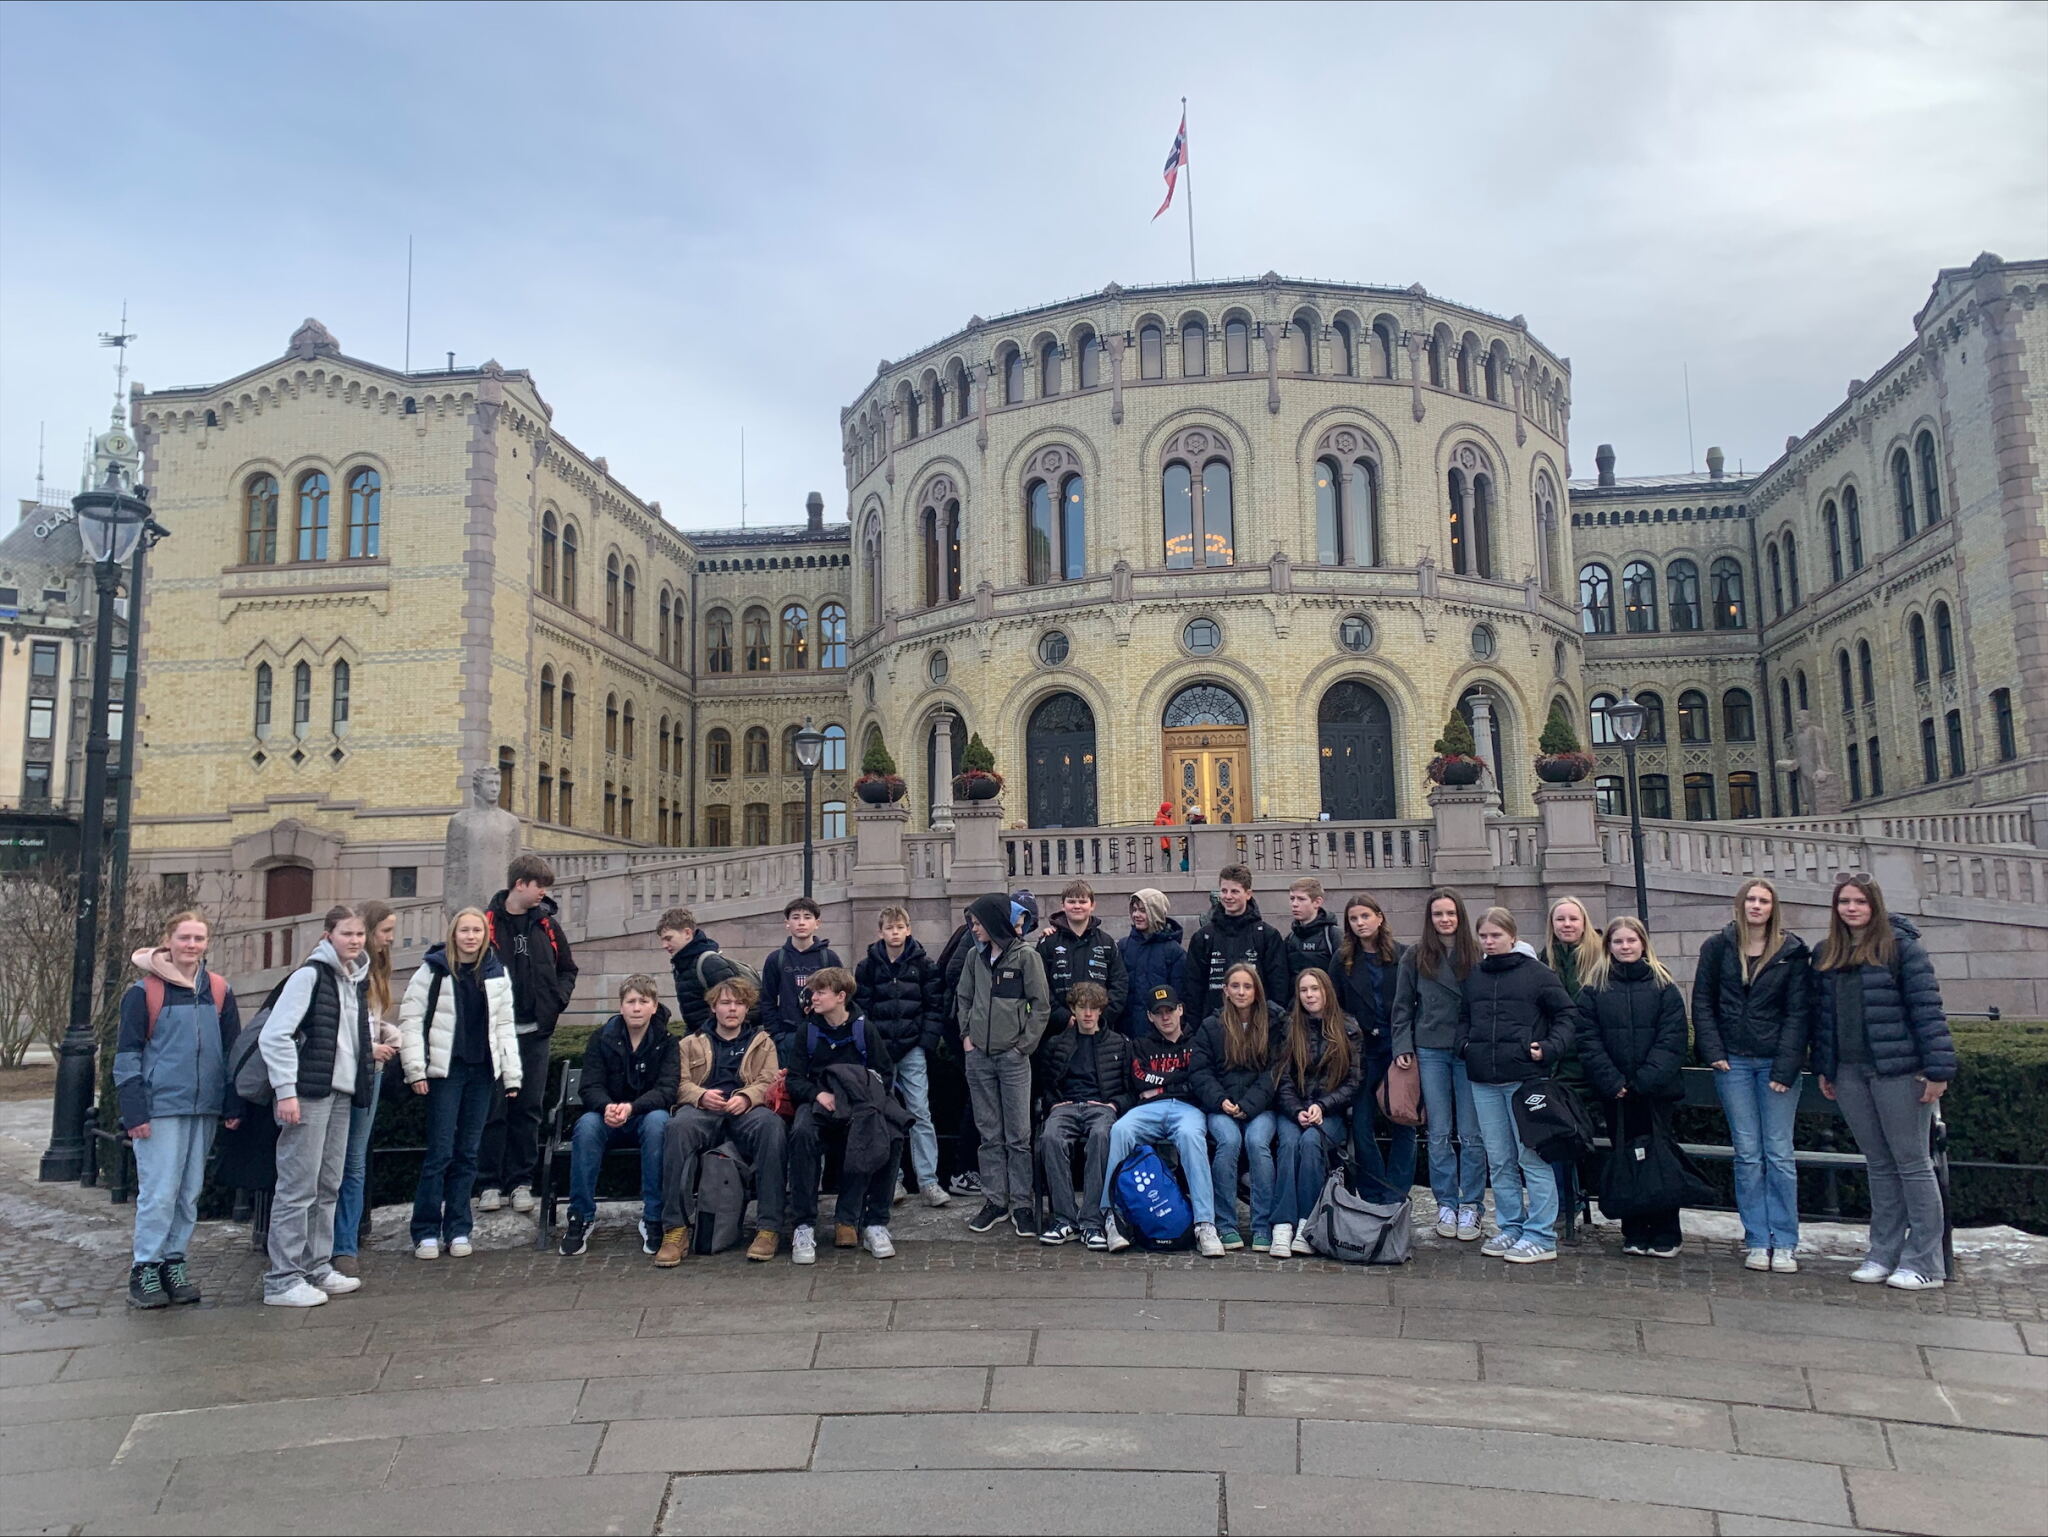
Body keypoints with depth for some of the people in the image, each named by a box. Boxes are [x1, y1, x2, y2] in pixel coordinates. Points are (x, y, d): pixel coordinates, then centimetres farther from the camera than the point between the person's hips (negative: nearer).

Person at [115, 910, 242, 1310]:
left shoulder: (219, 991, 8)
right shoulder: (143, 991, -4)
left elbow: (232, 1051, 12)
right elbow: (127, 1053, -4)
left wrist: (233, 1105, 7)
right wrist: (134, 1111, -10)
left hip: (204, 1108, 4)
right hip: (160, 1107, -4)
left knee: (190, 1192, 9)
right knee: (159, 1191, -5)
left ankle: (173, 1262, 21)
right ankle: (145, 1269, 8)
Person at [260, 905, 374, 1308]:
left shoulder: (355, 980, 16)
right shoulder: (310, 975, -9)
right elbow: (274, 1035, -15)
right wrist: (286, 1090, -18)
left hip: (341, 1095, 8)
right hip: (308, 1094, -8)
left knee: (327, 1187, 13)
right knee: (298, 1188, -5)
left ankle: (317, 1267, 23)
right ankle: (282, 1279, 2)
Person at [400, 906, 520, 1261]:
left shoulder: (497, 973, 8)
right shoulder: (433, 969, -2)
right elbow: (410, 1019, -3)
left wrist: (512, 1074, 7)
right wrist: (415, 1069, -10)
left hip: (482, 1071, 3)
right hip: (445, 1070, -3)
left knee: (467, 1153, 7)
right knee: (440, 1152, -4)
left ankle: (458, 1230, 15)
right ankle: (426, 1232, 7)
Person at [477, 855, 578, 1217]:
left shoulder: (547, 925, 8)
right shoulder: (487, 922, -3)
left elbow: (567, 969, 17)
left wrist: (556, 1000, 2)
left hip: (535, 1032, 3)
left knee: (529, 1109, 6)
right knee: (493, 1109, 2)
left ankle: (521, 1182, 14)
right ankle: (490, 1183, 11)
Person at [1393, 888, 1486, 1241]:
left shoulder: (1476, 953, 2)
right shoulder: (1415, 956, 5)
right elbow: (1402, 1006, 8)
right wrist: (1403, 1046, -1)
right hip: (1430, 1052, 1)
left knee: (1471, 1133, 2)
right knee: (1439, 1133, 6)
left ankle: (1470, 1206, 13)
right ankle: (1446, 1205, 16)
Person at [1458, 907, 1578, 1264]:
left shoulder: (1537, 973, -3)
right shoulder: (1474, 976, 12)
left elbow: (1567, 1015, 0)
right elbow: (1463, 1017, 24)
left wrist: (1549, 1049, -12)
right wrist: (1464, 1044, 7)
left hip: (1525, 1077, -5)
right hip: (1483, 1080, 5)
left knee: (1533, 1157, -3)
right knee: (1499, 1160, 11)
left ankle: (1541, 1236, 3)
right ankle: (1511, 1228, 21)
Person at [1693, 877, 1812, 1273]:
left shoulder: (1792, 951, 2)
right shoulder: (1717, 947, 5)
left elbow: (1798, 1012, -2)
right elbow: (1702, 1003, 6)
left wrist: (1786, 1067, -9)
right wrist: (1713, 1052, -5)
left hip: (1776, 1062, -1)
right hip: (1733, 1062, 1)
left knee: (1779, 1153, 1)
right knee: (1747, 1154, 4)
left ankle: (1785, 1243, 8)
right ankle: (1757, 1241, 9)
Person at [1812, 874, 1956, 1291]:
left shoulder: (1901, 947, -6)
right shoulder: (1827, 955, 11)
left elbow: (1927, 1009, -10)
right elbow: (1822, 1014, 14)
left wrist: (1937, 1069, -14)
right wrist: (1823, 1068, 12)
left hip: (1898, 1070, -5)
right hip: (1849, 1072, 5)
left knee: (1912, 1163, 2)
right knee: (1879, 1164, 12)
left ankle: (1924, 1262, 8)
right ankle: (1883, 1254, 18)